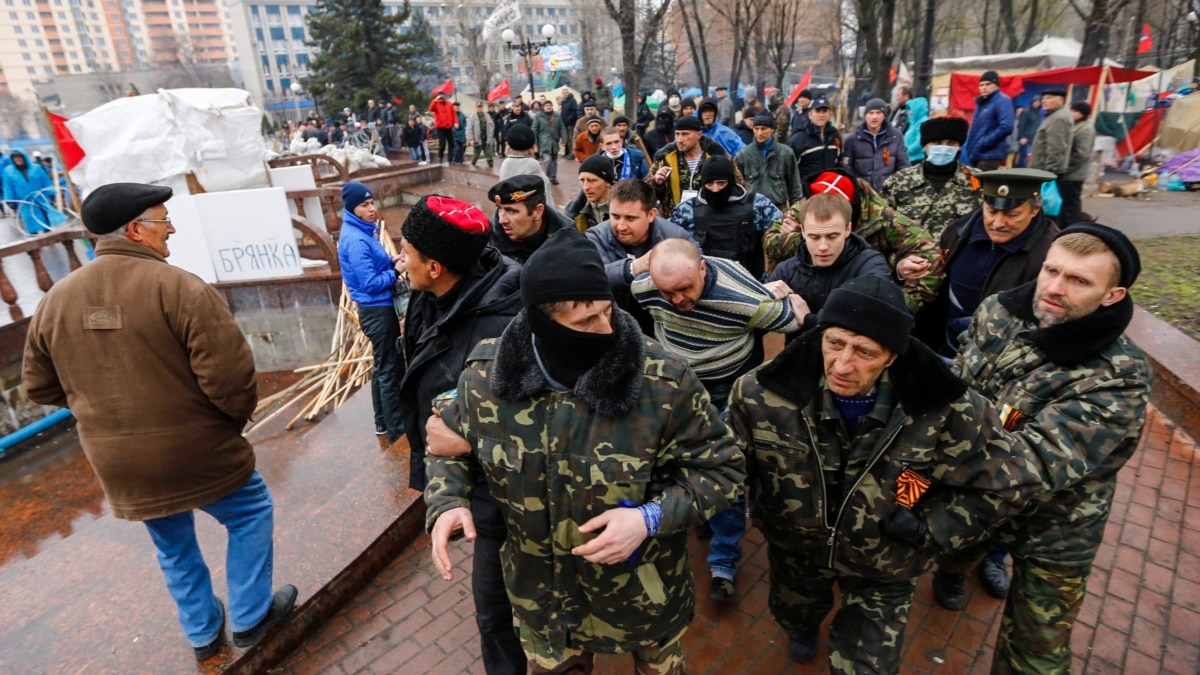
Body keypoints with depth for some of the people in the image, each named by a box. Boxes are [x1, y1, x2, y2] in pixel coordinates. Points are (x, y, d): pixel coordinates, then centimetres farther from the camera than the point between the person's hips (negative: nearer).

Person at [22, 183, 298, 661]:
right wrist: (241, 413, -6)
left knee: (174, 547, 26)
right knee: (251, 515, 18)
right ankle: (250, 619, 27)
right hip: (197, 450, -6)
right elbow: (229, 375, -25)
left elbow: (39, 386, 11)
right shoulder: (180, 287, -20)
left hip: (117, 463, 7)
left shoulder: (55, 299, 2)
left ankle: (203, 634, 42)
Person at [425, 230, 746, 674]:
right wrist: (446, 502, -15)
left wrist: (652, 518, -28)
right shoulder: (485, 377, -17)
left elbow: (721, 468, -14)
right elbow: (450, 442, 3)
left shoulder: (663, 381, -26)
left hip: (643, 591, -1)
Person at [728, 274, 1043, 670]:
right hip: (794, 548, 2)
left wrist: (929, 530, -15)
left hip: (882, 570, -1)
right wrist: (758, 507, -7)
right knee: (792, 617, 30)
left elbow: (1011, 481, -12)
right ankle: (804, 628, 70)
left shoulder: (947, 412, -30)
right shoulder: (764, 394, -29)